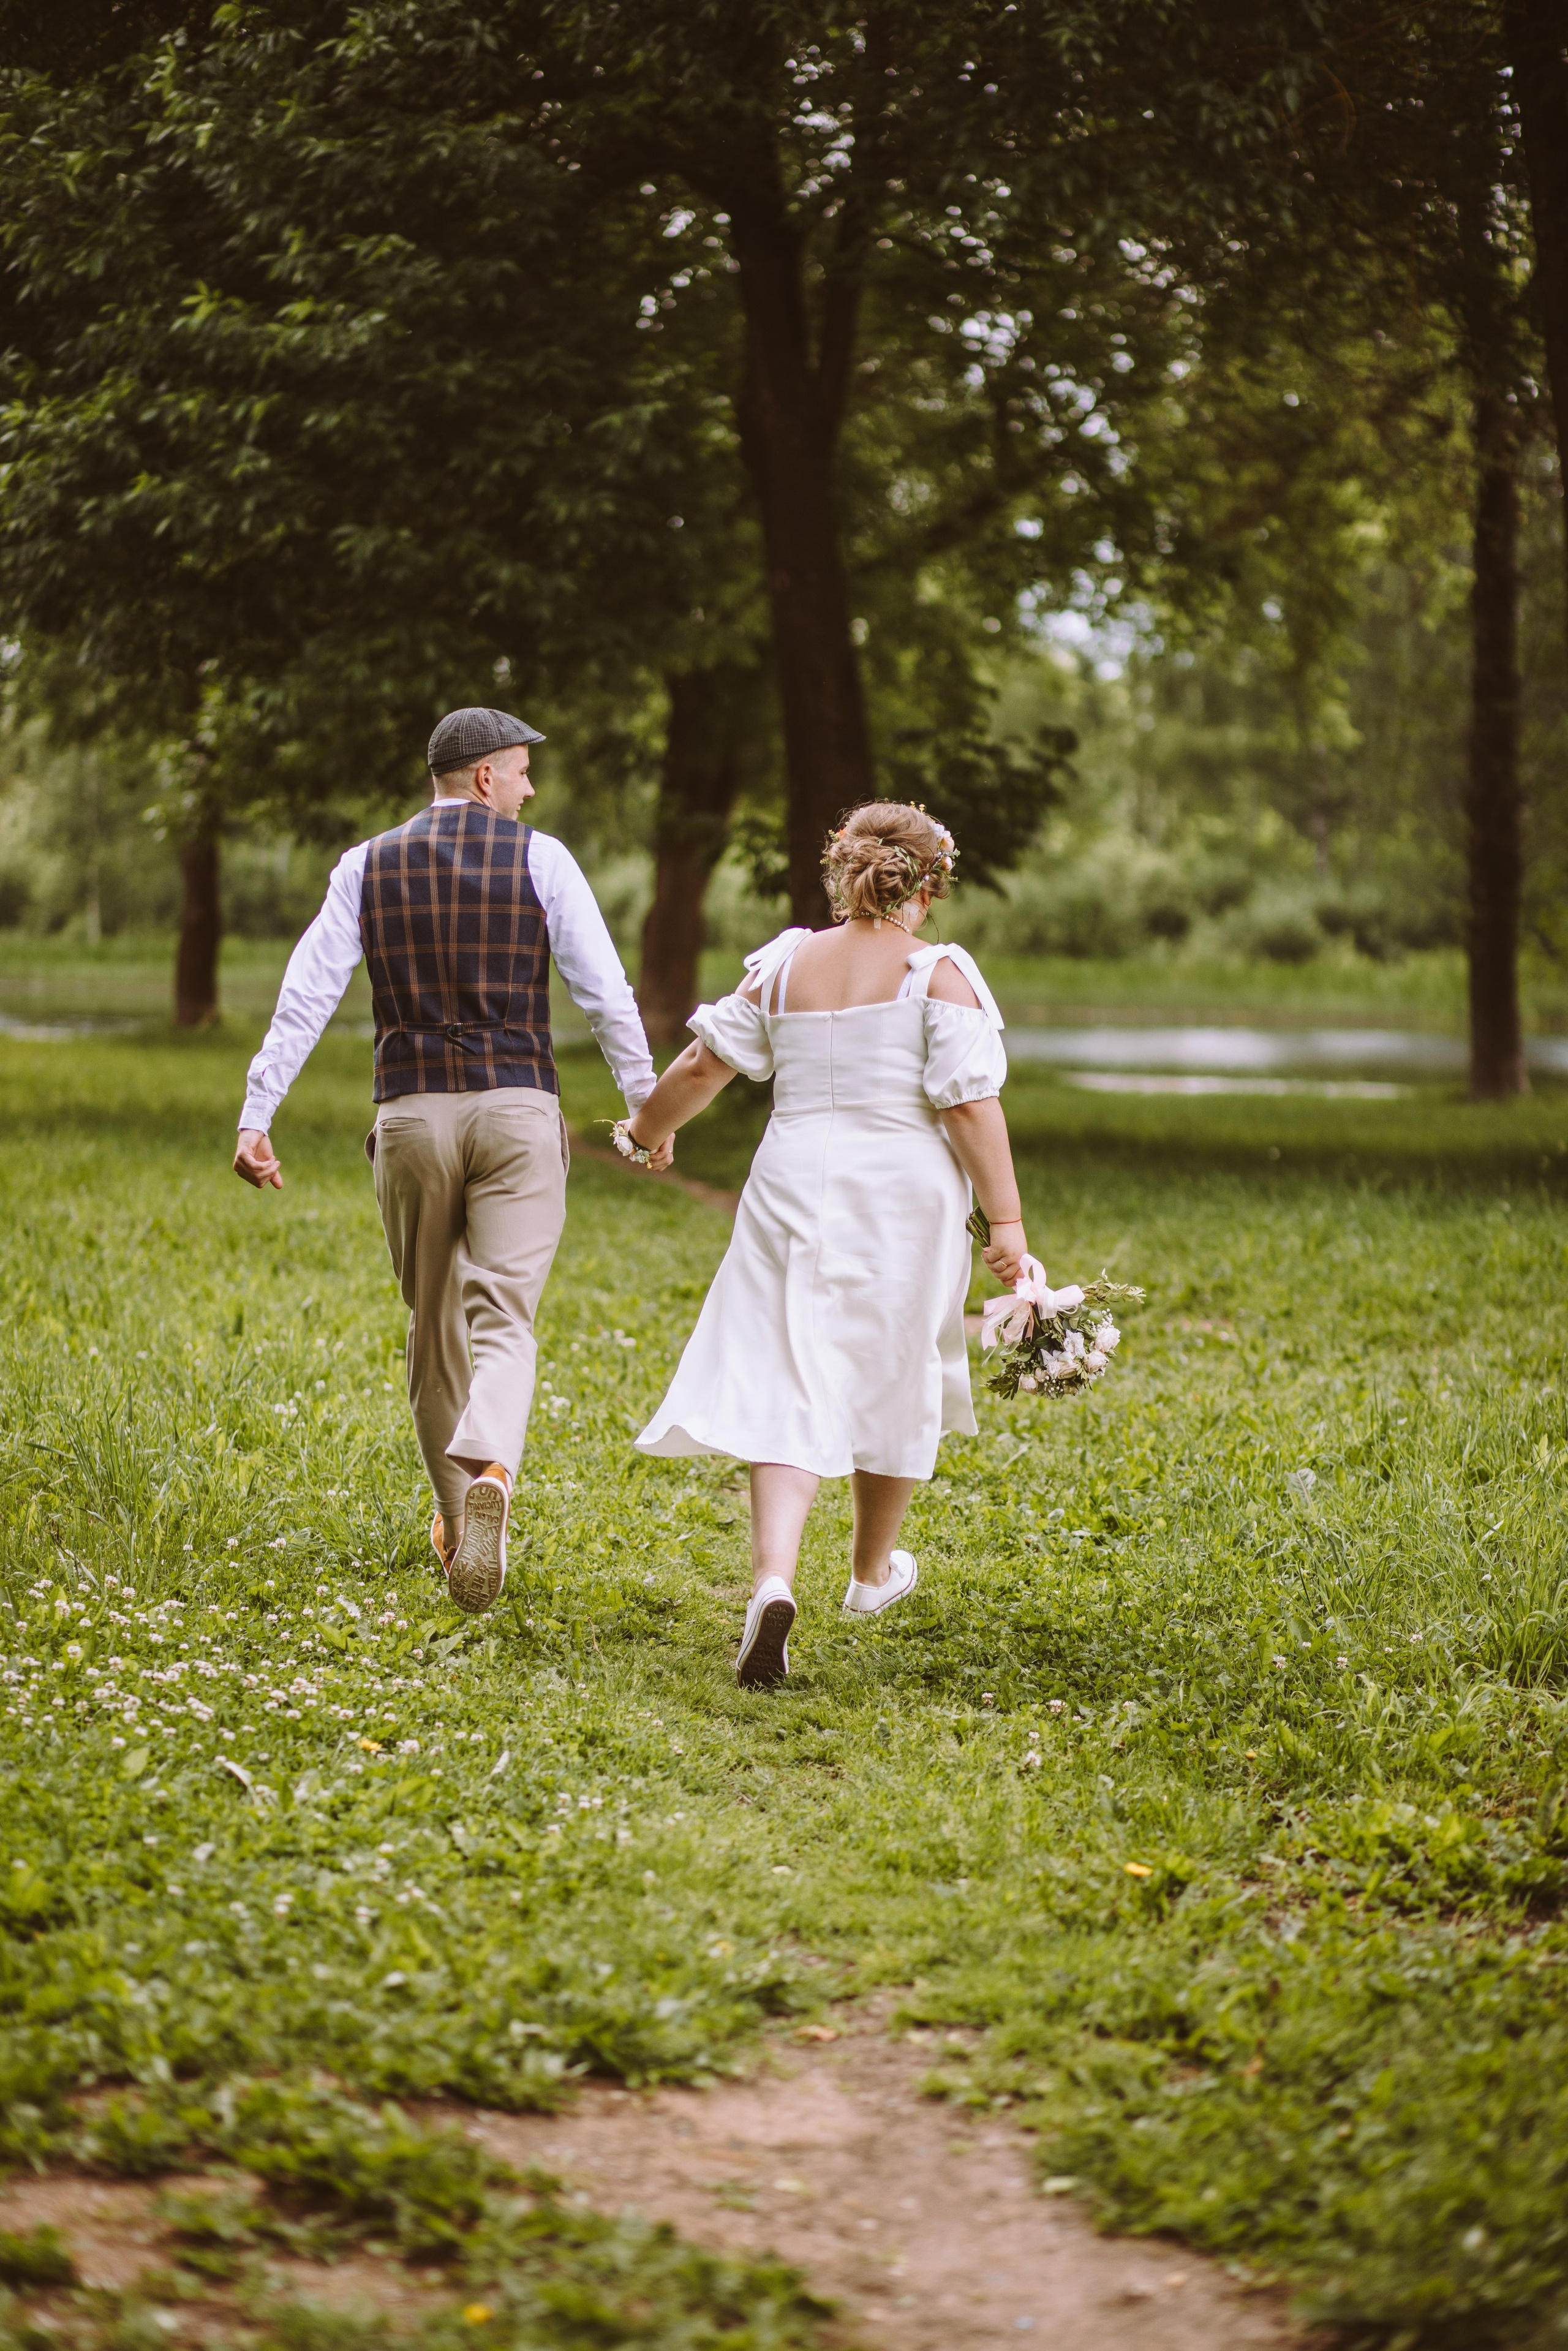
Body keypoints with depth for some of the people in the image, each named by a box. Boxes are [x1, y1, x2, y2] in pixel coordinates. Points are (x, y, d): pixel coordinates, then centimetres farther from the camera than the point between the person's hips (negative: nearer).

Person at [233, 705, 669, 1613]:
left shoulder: (367, 867, 5)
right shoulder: (540, 859, -1)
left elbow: (304, 999, -1)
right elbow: (606, 991, -2)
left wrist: (256, 1118, -1)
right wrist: (649, 1104, 8)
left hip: (411, 1113, 2)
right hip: (518, 1112, -2)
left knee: (435, 1326, 17)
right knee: (503, 1323, -7)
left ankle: (456, 1515, 28)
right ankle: (489, 1475, -35)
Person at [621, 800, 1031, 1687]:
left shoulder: (785, 966, 5)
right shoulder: (939, 975, -7)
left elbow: (707, 1062, 10)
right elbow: (972, 1104, -13)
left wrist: (647, 1130, 28)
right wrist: (1006, 1220, -10)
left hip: (796, 1186, 2)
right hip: (903, 1198, -2)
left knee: (790, 1390, -2)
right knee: (894, 1382, 18)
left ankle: (774, 1580, -24)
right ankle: (874, 1572, 35)